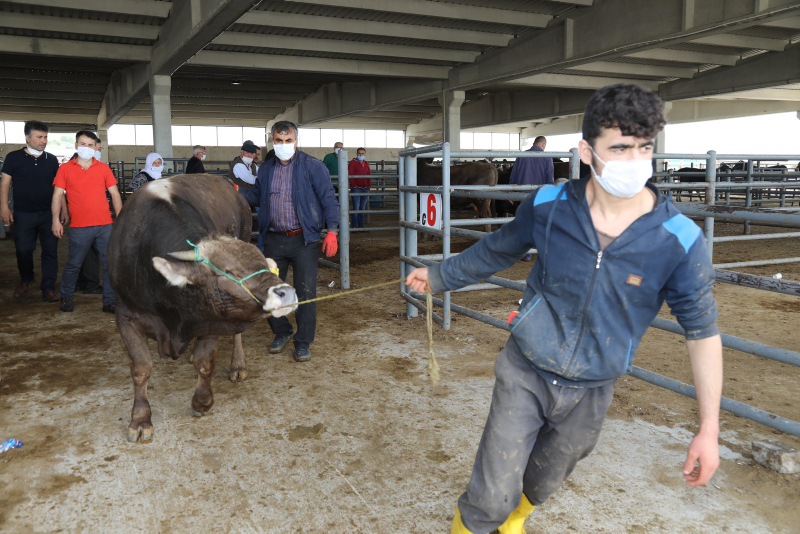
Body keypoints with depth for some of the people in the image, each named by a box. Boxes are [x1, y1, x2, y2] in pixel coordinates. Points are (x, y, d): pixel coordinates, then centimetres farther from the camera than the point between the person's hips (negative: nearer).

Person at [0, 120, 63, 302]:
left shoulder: (52, 160, 7)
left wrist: (64, 210, 7)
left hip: (49, 214, 1)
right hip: (24, 214, -1)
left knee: (50, 251, 0)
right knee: (23, 250, 5)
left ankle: (48, 288, 9)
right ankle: (26, 279, 31)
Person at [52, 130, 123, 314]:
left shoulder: (103, 168, 10)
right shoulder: (65, 169, 6)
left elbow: (115, 194, 11)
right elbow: (57, 195, 4)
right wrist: (56, 220, -5)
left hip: (105, 225, 2)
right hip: (79, 227, -2)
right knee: (73, 265, 6)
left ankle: (109, 302, 10)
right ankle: (66, 298, 27)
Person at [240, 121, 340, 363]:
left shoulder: (313, 167, -3)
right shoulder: (266, 169, 11)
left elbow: (328, 199, -4)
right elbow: (256, 197, 22)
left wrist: (332, 231, -13)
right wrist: (237, 191, 3)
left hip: (304, 239, -4)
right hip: (274, 240, 4)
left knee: (305, 292, -1)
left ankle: (303, 342, 12)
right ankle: (281, 332, 32)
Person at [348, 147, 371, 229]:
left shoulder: (366, 164, 16)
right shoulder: (352, 162, -3)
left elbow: (369, 176, 22)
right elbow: (349, 175, -8)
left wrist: (368, 185, 9)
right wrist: (354, 185, -12)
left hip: (365, 189, 6)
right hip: (356, 189, -6)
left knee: (362, 208, 9)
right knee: (356, 208, -8)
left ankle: (360, 226, 16)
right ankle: (353, 226, -3)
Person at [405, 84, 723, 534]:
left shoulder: (680, 240, -19)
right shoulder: (548, 206, -15)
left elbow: (702, 329, -8)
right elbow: (496, 251, 5)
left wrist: (709, 428, -7)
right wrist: (438, 277, 15)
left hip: (590, 394, 1)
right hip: (525, 374, -1)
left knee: (541, 485, 23)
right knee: (492, 494, -3)